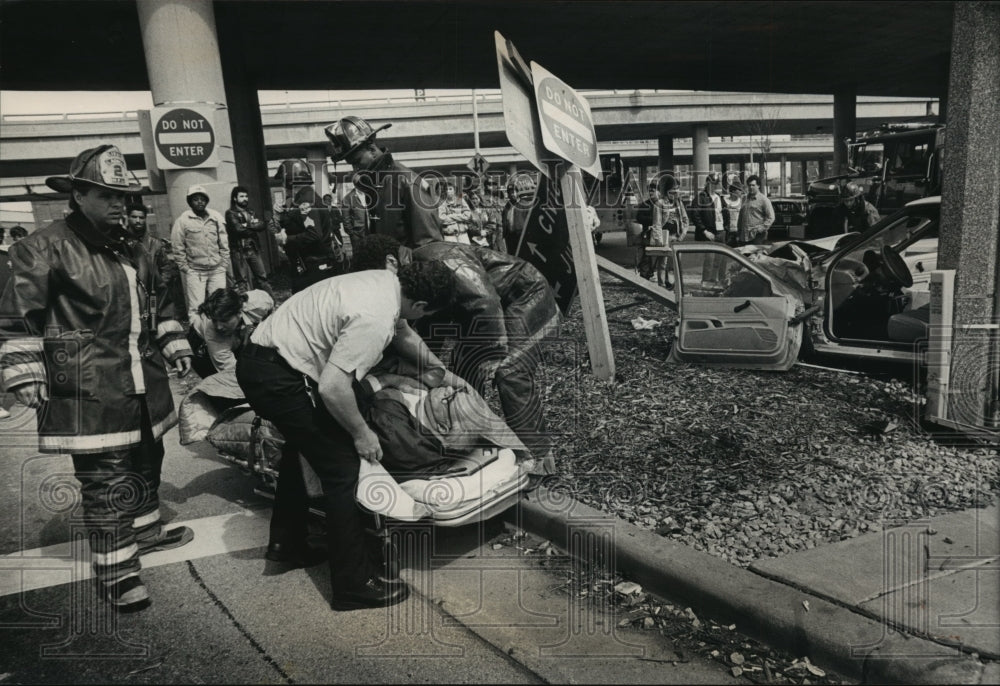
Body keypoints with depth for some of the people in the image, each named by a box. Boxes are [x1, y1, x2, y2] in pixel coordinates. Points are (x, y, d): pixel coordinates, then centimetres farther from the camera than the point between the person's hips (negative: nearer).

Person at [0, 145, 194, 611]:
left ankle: (146, 529, 41)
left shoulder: (129, 249, 14)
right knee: (104, 481, -3)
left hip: (143, 386, 8)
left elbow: (159, 301, 24)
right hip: (88, 394, -8)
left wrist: (176, 346, 19)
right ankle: (115, 570, 8)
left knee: (146, 463, 20)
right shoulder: (44, 248, -9)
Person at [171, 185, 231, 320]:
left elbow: (224, 245, 10)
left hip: (217, 269, 3)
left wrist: (225, 265, 8)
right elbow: (178, 248, -1)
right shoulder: (183, 220, -3)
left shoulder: (217, 218, 6)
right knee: (195, 308, -4)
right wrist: (185, 268, -3)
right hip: (195, 271, -3)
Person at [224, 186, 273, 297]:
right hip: (239, 251, -6)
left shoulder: (250, 212, 16)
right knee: (242, 281, -3)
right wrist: (255, 227, -5)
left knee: (262, 277, 9)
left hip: (253, 249, 6)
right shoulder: (231, 213, -2)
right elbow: (238, 229, -17)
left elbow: (263, 225, 3)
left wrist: (249, 225, -12)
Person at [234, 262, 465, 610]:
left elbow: (404, 335, 23)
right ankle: (354, 584, 6)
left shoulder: (386, 280, 3)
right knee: (342, 468, -5)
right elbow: (332, 387, -28)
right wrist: (361, 433, -12)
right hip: (277, 379, -11)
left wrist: (443, 373, 31)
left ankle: (285, 542, 45)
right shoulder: (375, 319, -26)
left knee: (303, 445, 29)